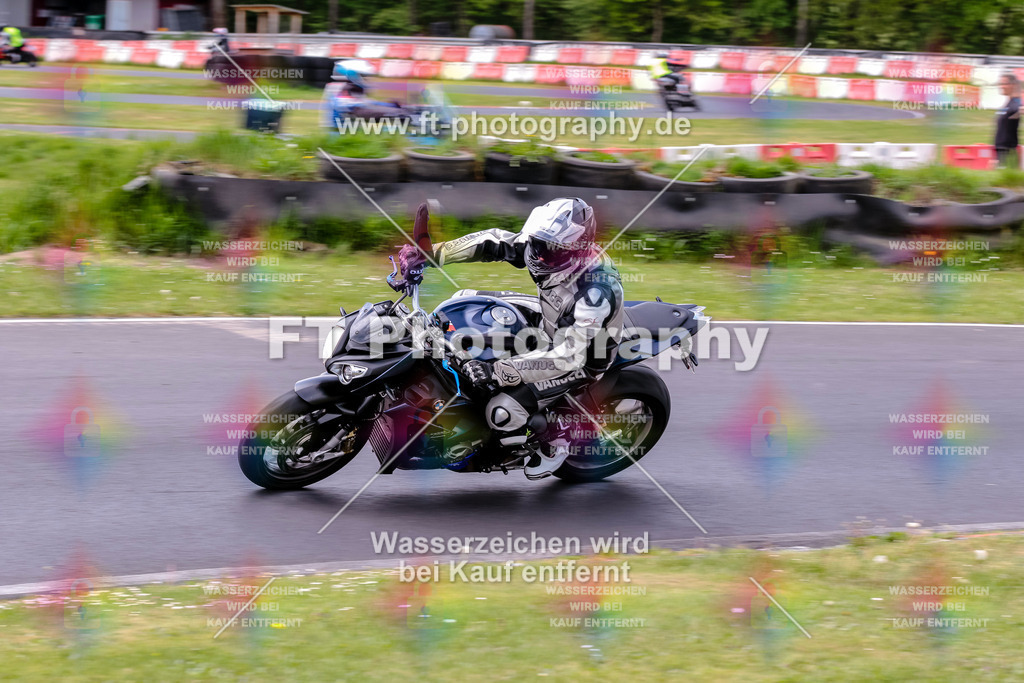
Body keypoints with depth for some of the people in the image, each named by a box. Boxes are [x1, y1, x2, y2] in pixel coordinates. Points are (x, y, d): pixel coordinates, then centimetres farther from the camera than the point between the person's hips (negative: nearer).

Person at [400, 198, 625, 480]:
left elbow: (568, 357, -44)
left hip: (583, 357, -8)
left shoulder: (597, 292, -41)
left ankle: (553, 446, 8)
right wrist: (431, 253, -19)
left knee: (502, 412, -22)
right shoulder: (547, 246, -21)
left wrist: (498, 371, -49)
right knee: (465, 300, 5)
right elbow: (494, 242, -10)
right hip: (552, 321, 8)